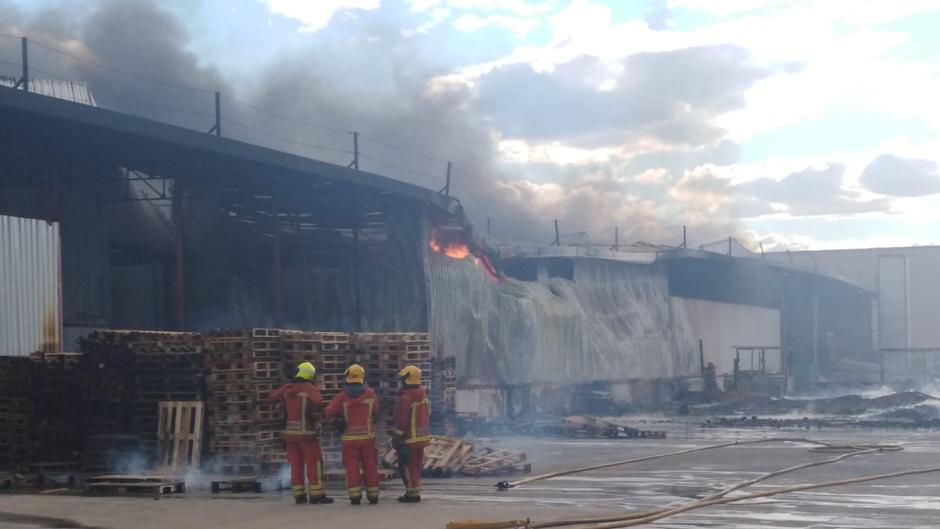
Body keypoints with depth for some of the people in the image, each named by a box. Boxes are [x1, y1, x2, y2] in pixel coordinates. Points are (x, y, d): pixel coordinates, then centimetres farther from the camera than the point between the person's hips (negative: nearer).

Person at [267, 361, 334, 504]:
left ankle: (299, 495, 9)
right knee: (314, 463, -1)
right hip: (306, 433, -6)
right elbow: (317, 401, -32)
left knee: (296, 464, 9)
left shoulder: (287, 388, 5)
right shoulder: (310, 388, -12)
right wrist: (315, 412, -13)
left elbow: (271, 398, 16)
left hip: (290, 432, 6)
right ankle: (316, 495, -4)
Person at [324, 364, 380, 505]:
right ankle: (373, 496, 8)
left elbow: (328, 413, -11)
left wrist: (340, 414, 7)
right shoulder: (369, 393, -2)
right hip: (367, 436, 1)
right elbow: (375, 409, 12)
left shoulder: (342, 397, -7)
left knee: (352, 468, 3)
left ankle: (355, 496, -2)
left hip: (349, 437, -1)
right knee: (370, 466, 7)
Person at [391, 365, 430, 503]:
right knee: (416, 465, 15)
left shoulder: (406, 397, -19)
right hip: (423, 436, 9)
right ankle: (415, 493, 19)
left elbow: (402, 420, -20)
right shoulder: (423, 394, 9)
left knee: (406, 466, 0)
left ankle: (412, 494, 0)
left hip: (410, 438, -9)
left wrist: (396, 437, -14)